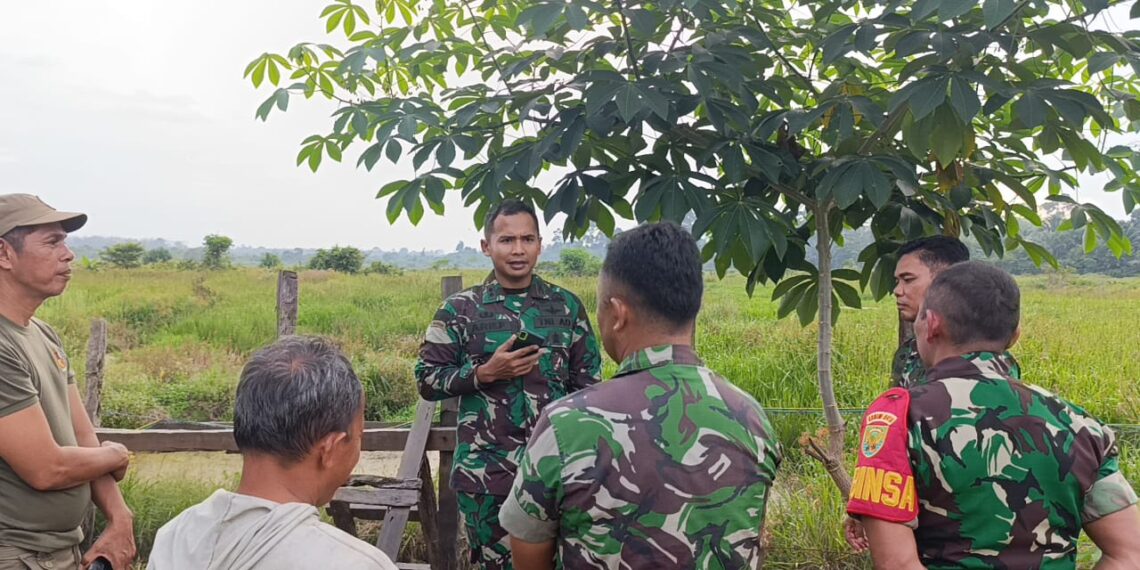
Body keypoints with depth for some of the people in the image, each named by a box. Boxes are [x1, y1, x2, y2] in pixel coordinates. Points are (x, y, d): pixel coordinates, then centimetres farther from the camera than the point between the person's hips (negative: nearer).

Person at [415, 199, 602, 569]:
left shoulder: (567, 305, 3)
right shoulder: (461, 309, -2)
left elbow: (587, 383, 7)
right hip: (485, 473, -1)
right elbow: (427, 381, 0)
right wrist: (485, 373, -14)